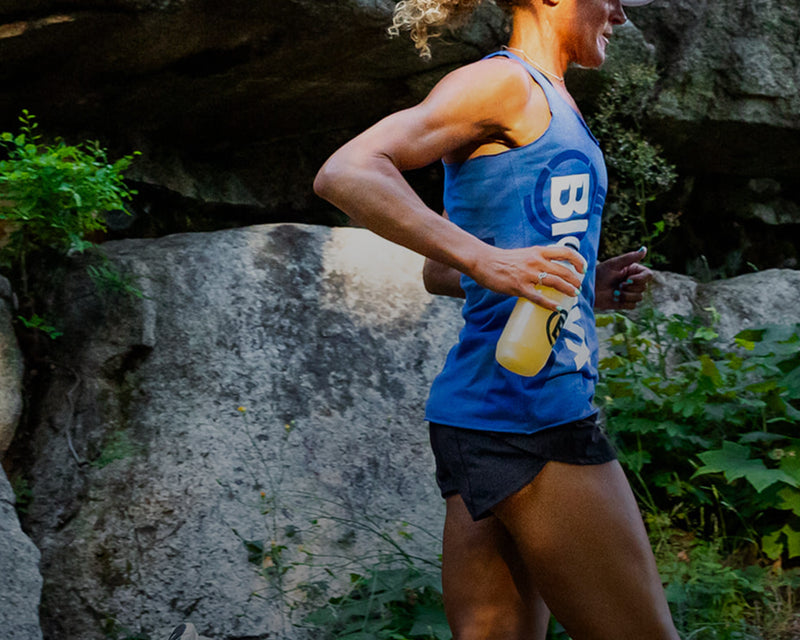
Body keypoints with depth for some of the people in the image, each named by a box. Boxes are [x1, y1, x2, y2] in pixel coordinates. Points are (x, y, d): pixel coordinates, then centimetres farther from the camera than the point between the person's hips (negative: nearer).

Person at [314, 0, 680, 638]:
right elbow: (345, 173, -17)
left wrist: (583, 286, 18)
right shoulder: (505, 81, -6)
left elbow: (440, 272, 27)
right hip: (525, 407, -10)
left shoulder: (542, 102, 23)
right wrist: (486, 260, -23)